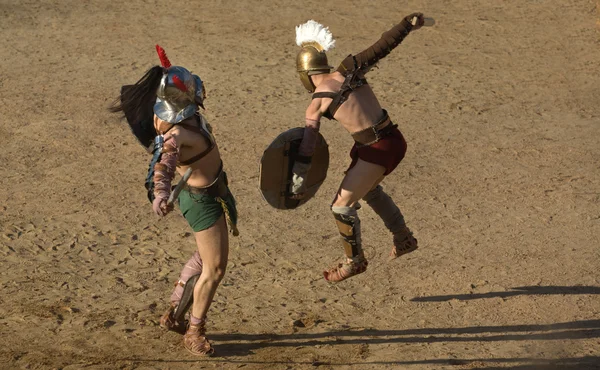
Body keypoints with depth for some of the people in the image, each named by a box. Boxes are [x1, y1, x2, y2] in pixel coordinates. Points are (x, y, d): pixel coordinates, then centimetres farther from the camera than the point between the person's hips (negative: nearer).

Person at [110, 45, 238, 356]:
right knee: (214, 268, 0)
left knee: (204, 257, 24)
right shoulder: (175, 134, -36)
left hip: (211, 190, 9)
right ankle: (194, 332, 16)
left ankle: (173, 313, 38)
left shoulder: (171, 113, -11)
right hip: (204, 200, -9)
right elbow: (164, 164, -53)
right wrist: (160, 193, -71)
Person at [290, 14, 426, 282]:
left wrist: (297, 183, -6)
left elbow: (306, 147, -12)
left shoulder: (317, 104, -11)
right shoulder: (349, 70, 2)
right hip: (394, 140, 7)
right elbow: (383, 46, 9)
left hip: (377, 151, -7)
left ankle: (355, 262, 27)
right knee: (368, 188, 33)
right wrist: (409, 24, 21)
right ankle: (403, 239, 45)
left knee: (342, 206, 8)